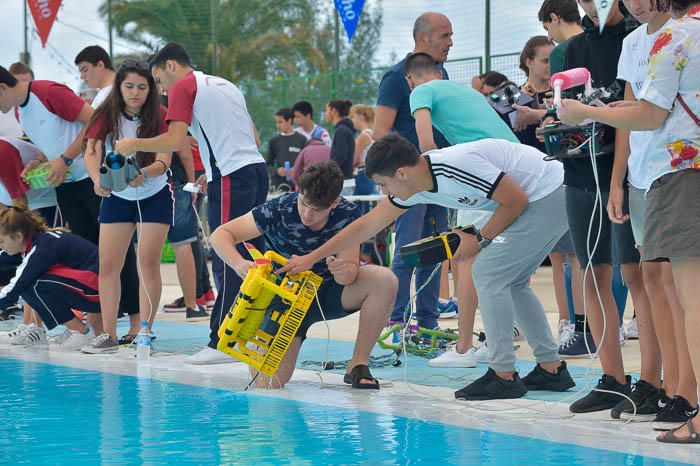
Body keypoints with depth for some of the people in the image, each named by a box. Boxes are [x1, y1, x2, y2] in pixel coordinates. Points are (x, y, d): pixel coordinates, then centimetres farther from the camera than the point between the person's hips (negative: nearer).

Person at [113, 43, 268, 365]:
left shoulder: (183, 87, -1)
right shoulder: (225, 85, 24)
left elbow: (174, 140, -12)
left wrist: (134, 144, 1)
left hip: (231, 178, -8)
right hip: (256, 168, 8)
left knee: (226, 263, -9)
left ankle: (222, 342, -11)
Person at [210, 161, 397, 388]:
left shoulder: (348, 214, -17)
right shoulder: (279, 210, -23)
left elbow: (351, 271, -20)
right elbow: (220, 235, -22)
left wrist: (343, 271, -45)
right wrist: (239, 264, -43)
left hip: (328, 292, 2)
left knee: (384, 280, -27)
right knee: (269, 382, -20)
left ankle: (358, 366, -14)